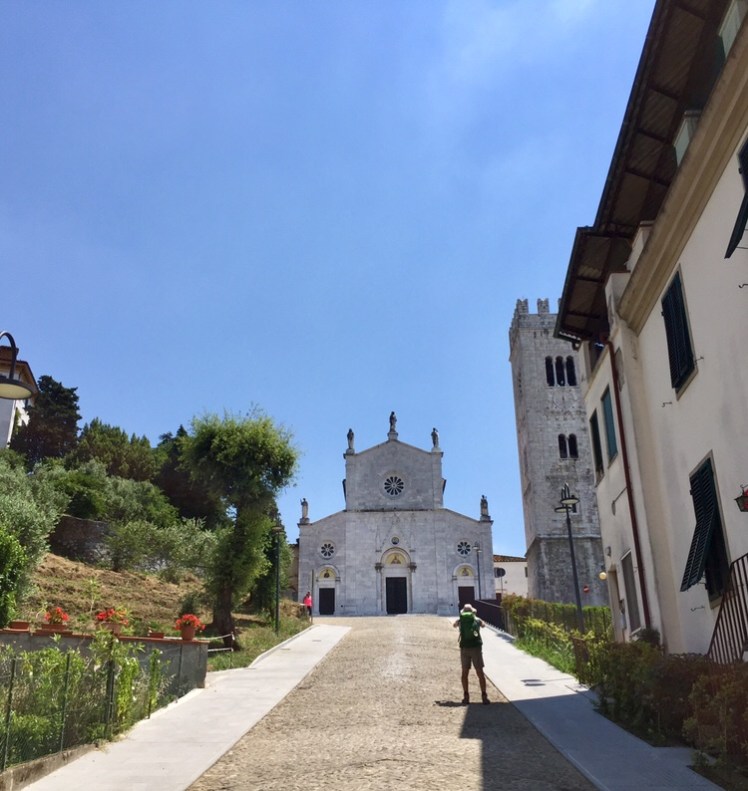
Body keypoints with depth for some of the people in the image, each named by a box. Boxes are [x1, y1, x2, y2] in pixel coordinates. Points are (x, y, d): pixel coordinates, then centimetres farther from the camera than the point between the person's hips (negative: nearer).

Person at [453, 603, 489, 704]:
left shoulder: (461, 620, 4)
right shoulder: (477, 620, 3)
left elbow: (454, 625, 27)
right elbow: (483, 625, 28)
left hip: (464, 648, 1)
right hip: (476, 647, 0)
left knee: (464, 672, 9)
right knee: (480, 672, 4)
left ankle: (466, 696, 8)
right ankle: (484, 696, 3)